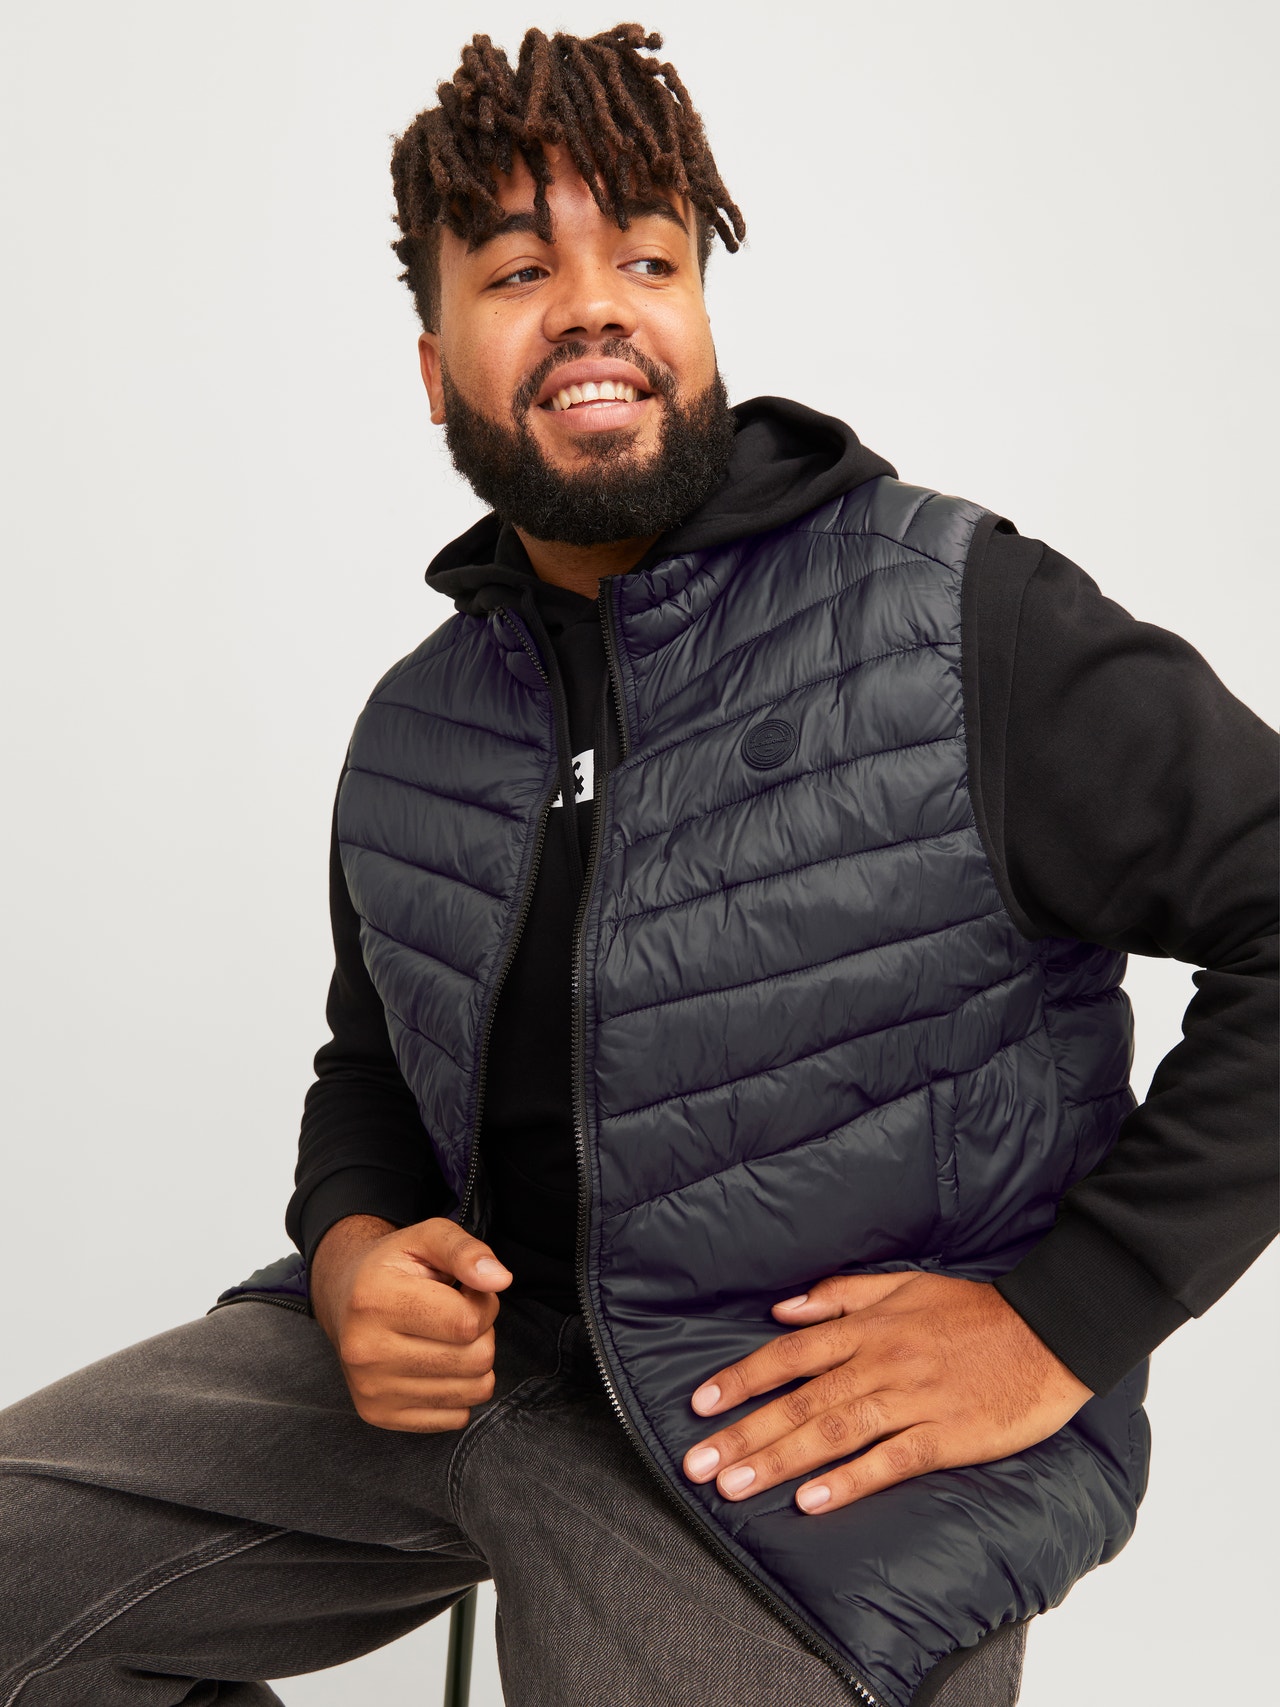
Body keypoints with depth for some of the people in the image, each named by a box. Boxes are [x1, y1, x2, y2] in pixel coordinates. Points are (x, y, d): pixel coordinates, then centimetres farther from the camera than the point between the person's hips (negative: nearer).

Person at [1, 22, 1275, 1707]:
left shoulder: (956, 620, -12)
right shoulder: (415, 729, 8)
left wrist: (1064, 1318, -15)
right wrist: (351, 1250, -4)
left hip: (824, 1440, -5)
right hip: (461, 1352, 6)